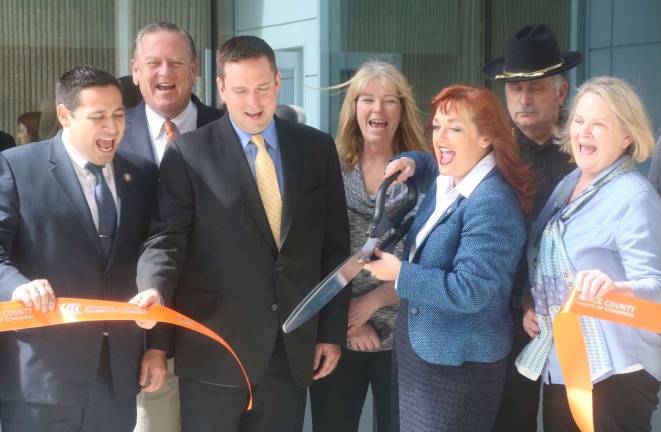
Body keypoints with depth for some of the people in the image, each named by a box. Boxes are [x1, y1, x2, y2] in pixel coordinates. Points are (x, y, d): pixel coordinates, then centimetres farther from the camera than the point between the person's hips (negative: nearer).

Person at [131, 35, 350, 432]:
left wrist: (332, 331, 5)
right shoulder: (188, 153, -3)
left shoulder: (318, 148, 6)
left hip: (294, 347, 3)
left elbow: (335, 245, 8)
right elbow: (169, 236, -6)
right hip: (215, 345, -2)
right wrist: (154, 288, -27)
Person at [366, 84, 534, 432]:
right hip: (421, 349, 9)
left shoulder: (491, 203, -23)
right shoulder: (445, 183, 5)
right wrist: (411, 164, 7)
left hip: (458, 365, -9)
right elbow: (433, 166, 32)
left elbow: (469, 291, -28)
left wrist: (399, 273, -19)